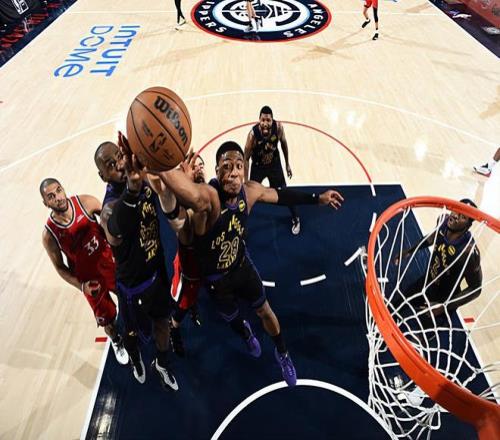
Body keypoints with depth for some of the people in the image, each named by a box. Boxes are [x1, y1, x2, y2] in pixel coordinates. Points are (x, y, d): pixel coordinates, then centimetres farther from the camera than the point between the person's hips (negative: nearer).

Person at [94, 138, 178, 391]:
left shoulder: (143, 181, -14)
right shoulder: (112, 205, -34)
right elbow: (115, 234, -60)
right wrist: (132, 190, -78)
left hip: (158, 271, 5)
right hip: (134, 283, -5)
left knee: (162, 320, 26)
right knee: (135, 331, 22)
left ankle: (162, 365, 55)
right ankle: (135, 358, 59)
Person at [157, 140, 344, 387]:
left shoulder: (250, 191, -19)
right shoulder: (209, 195, -40)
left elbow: (281, 195, 3)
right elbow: (196, 198, -67)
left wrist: (318, 199, 6)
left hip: (242, 265, 4)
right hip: (216, 277, -3)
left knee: (265, 311, 21)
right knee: (231, 318, 26)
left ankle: (282, 354, 52)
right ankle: (245, 333, 66)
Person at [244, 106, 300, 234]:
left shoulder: (279, 127, -26)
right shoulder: (253, 134, -32)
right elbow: (246, 158, -21)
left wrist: (287, 164, 7)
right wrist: (246, 181, -19)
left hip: (275, 164, 2)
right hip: (258, 166, -2)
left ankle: (296, 219, 34)